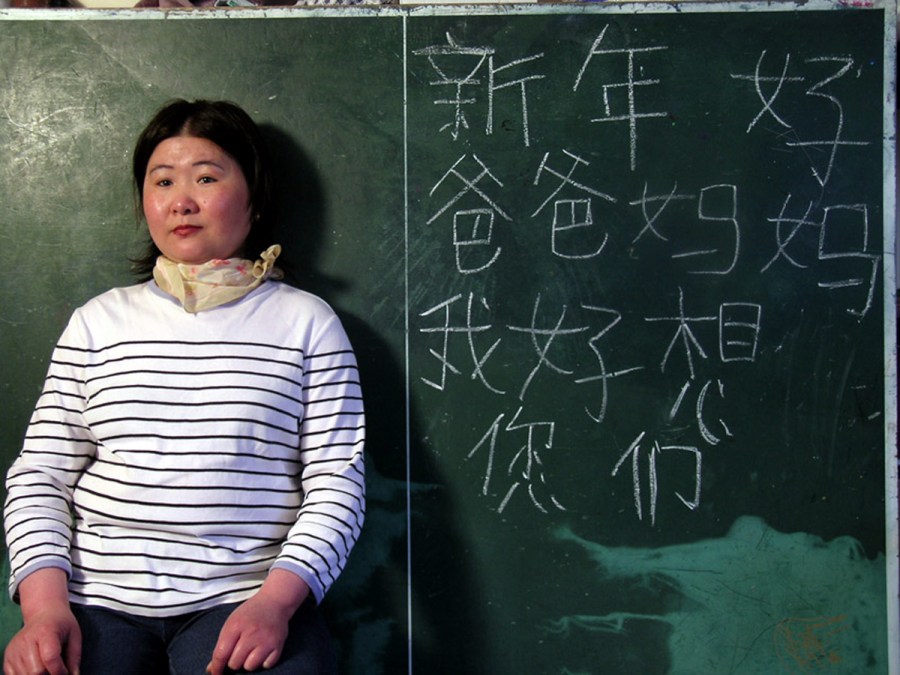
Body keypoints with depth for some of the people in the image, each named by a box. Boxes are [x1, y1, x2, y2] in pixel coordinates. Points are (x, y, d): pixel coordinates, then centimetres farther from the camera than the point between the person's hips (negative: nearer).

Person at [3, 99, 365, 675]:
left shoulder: (306, 321, 7)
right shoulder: (100, 321, 13)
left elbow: (338, 484, 1)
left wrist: (276, 601, -13)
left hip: (243, 600, -1)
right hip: (97, 600, 2)